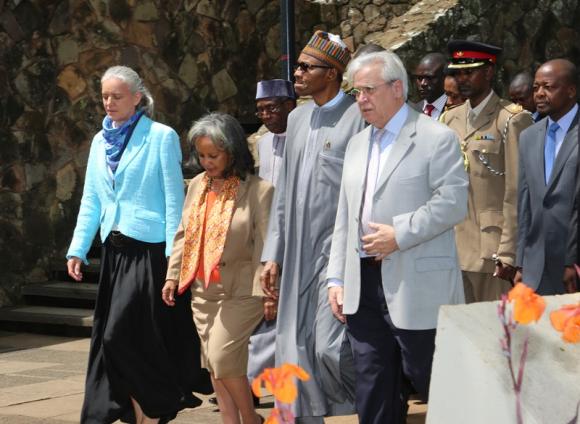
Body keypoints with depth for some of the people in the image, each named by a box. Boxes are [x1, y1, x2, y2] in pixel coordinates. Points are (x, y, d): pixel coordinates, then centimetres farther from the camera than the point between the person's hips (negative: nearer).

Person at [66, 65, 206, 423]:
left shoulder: (161, 136, -4)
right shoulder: (101, 141, 13)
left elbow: (174, 199, -7)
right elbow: (90, 201, 15)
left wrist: (173, 255, -12)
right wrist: (78, 249, 7)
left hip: (149, 250, -6)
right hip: (115, 251, 6)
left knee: (125, 336, -10)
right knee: (113, 338, 4)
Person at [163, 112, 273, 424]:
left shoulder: (257, 190, -11)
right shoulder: (197, 185, 9)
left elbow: (266, 245, -12)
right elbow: (183, 234, 16)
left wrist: (268, 293, -13)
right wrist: (172, 276, 11)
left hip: (240, 292, -7)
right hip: (202, 290, 7)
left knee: (222, 359, -12)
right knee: (214, 365, 8)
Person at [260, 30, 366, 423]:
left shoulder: (358, 117, -8)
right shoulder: (297, 118, 13)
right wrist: (273, 254, 14)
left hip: (338, 247, -7)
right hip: (298, 252, 7)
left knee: (329, 348, -11)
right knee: (295, 350, 6)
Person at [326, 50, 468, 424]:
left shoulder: (437, 138, -5)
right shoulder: (358, 144, 18)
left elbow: (454, 203, -14)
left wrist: (399, 234, -18)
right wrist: (336, 278, 12)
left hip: (416, 289, -7)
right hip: (363, 285, 7)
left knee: (435, 387, -2)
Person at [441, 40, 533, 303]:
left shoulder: (513, 121, -6)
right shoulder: (449, 119, 14)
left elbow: (517, 196, -10)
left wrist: (509, 254, -14)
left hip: (493, 252, -6)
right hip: (453, 250, 6)